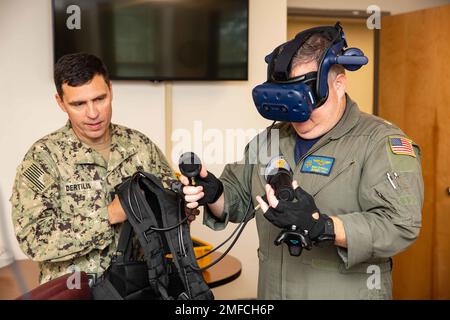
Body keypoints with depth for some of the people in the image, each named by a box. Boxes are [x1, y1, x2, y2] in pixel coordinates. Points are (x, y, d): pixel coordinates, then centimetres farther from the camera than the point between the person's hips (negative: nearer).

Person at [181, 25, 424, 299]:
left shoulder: (382, 142, -14)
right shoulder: (271, 139, 5)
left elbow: (401, 225, -24)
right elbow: (239, 196, 12)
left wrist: (322, 228, -36)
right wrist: (214, 195, -11)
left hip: (348, 291, -5)